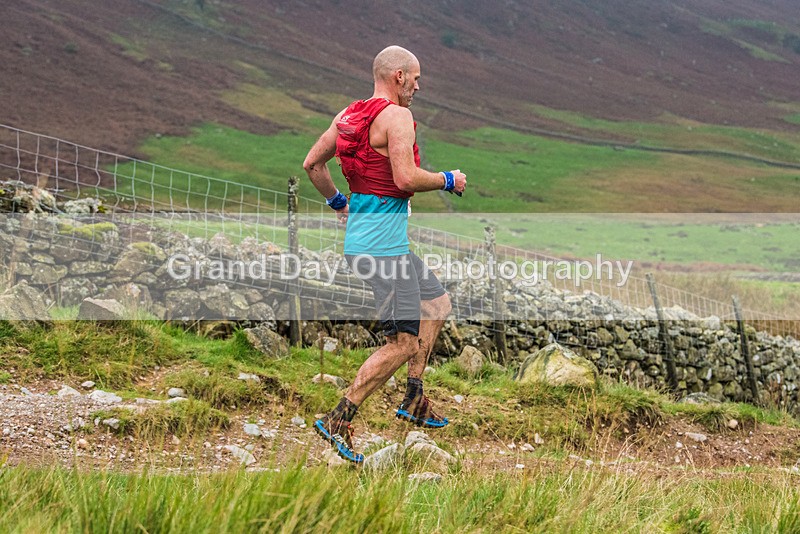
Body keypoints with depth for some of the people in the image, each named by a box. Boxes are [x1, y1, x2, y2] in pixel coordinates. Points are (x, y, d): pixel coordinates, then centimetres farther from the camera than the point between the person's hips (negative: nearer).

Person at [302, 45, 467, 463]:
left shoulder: (348, 114, 10)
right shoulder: (396, 116, -15)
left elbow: (312, 163, 14)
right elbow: (406, 178, -25)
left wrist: (337, 202, 26)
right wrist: (448, 181, -8)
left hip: (360, 233, 10)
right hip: (383, 242, -10)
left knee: (437, 304, 24)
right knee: (403, 342, -7)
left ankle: (414, 400, 26)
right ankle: (338, 421, -7)